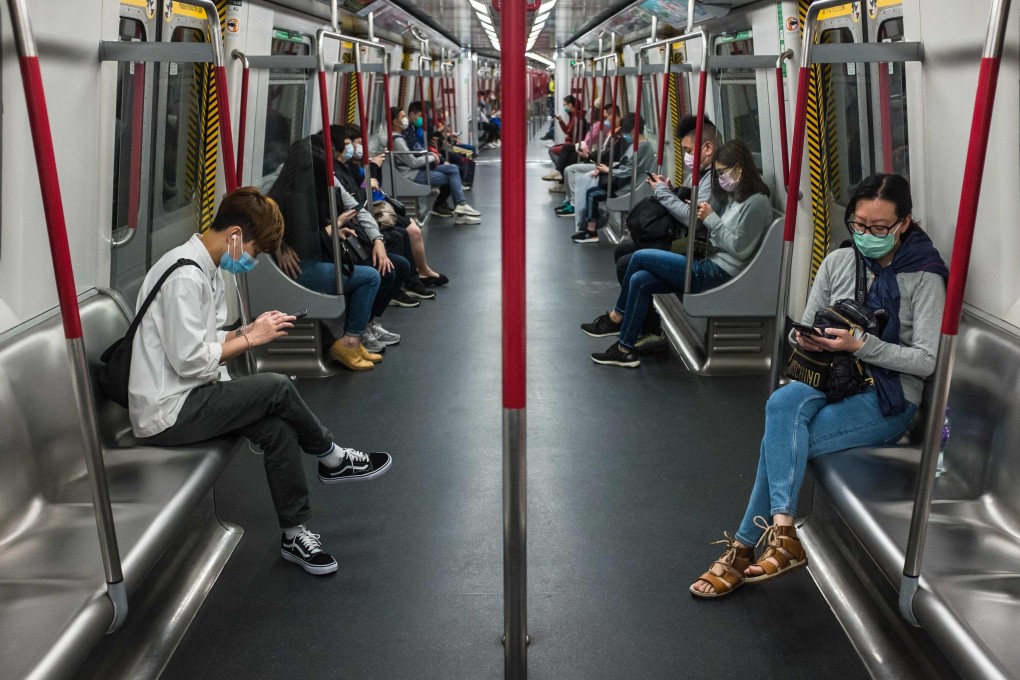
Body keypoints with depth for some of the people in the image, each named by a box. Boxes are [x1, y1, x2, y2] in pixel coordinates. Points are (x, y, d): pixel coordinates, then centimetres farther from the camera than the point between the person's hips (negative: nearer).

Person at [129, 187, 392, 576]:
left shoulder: (208, 269, 12)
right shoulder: (185, 276, -20)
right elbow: (189, 361, -23)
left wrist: (249, 331, -2)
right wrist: (250, 339, -13)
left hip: (188, 398, 9)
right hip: (167, 414, -9)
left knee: (279, 430, -8)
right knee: (276, 388, -17)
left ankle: (295, 534, 0)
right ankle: (332, 460, 7)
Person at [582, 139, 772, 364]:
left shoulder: (756, 202, -12)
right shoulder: (738, 196, 17)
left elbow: (739, 248, -18)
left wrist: (711, 219, -14)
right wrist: (703, 216, 2)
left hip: (717, 273, -10)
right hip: (710, 265, 10)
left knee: (640, 257, -8)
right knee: (639, 280, -5)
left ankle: (616, 318, 8)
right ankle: (625, 348, -1)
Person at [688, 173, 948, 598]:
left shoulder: (924, 277, -7)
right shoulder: (838, 262, 7)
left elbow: (926, 361, -12)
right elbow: (805, 330, 14)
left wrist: (859, 345, -22)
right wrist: (807, 340, -11)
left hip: (889, 399, -4)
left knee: (781, 439, -27)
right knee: (784, 402, -32)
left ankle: (745, 548, -17)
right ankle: (783, 534, -34)